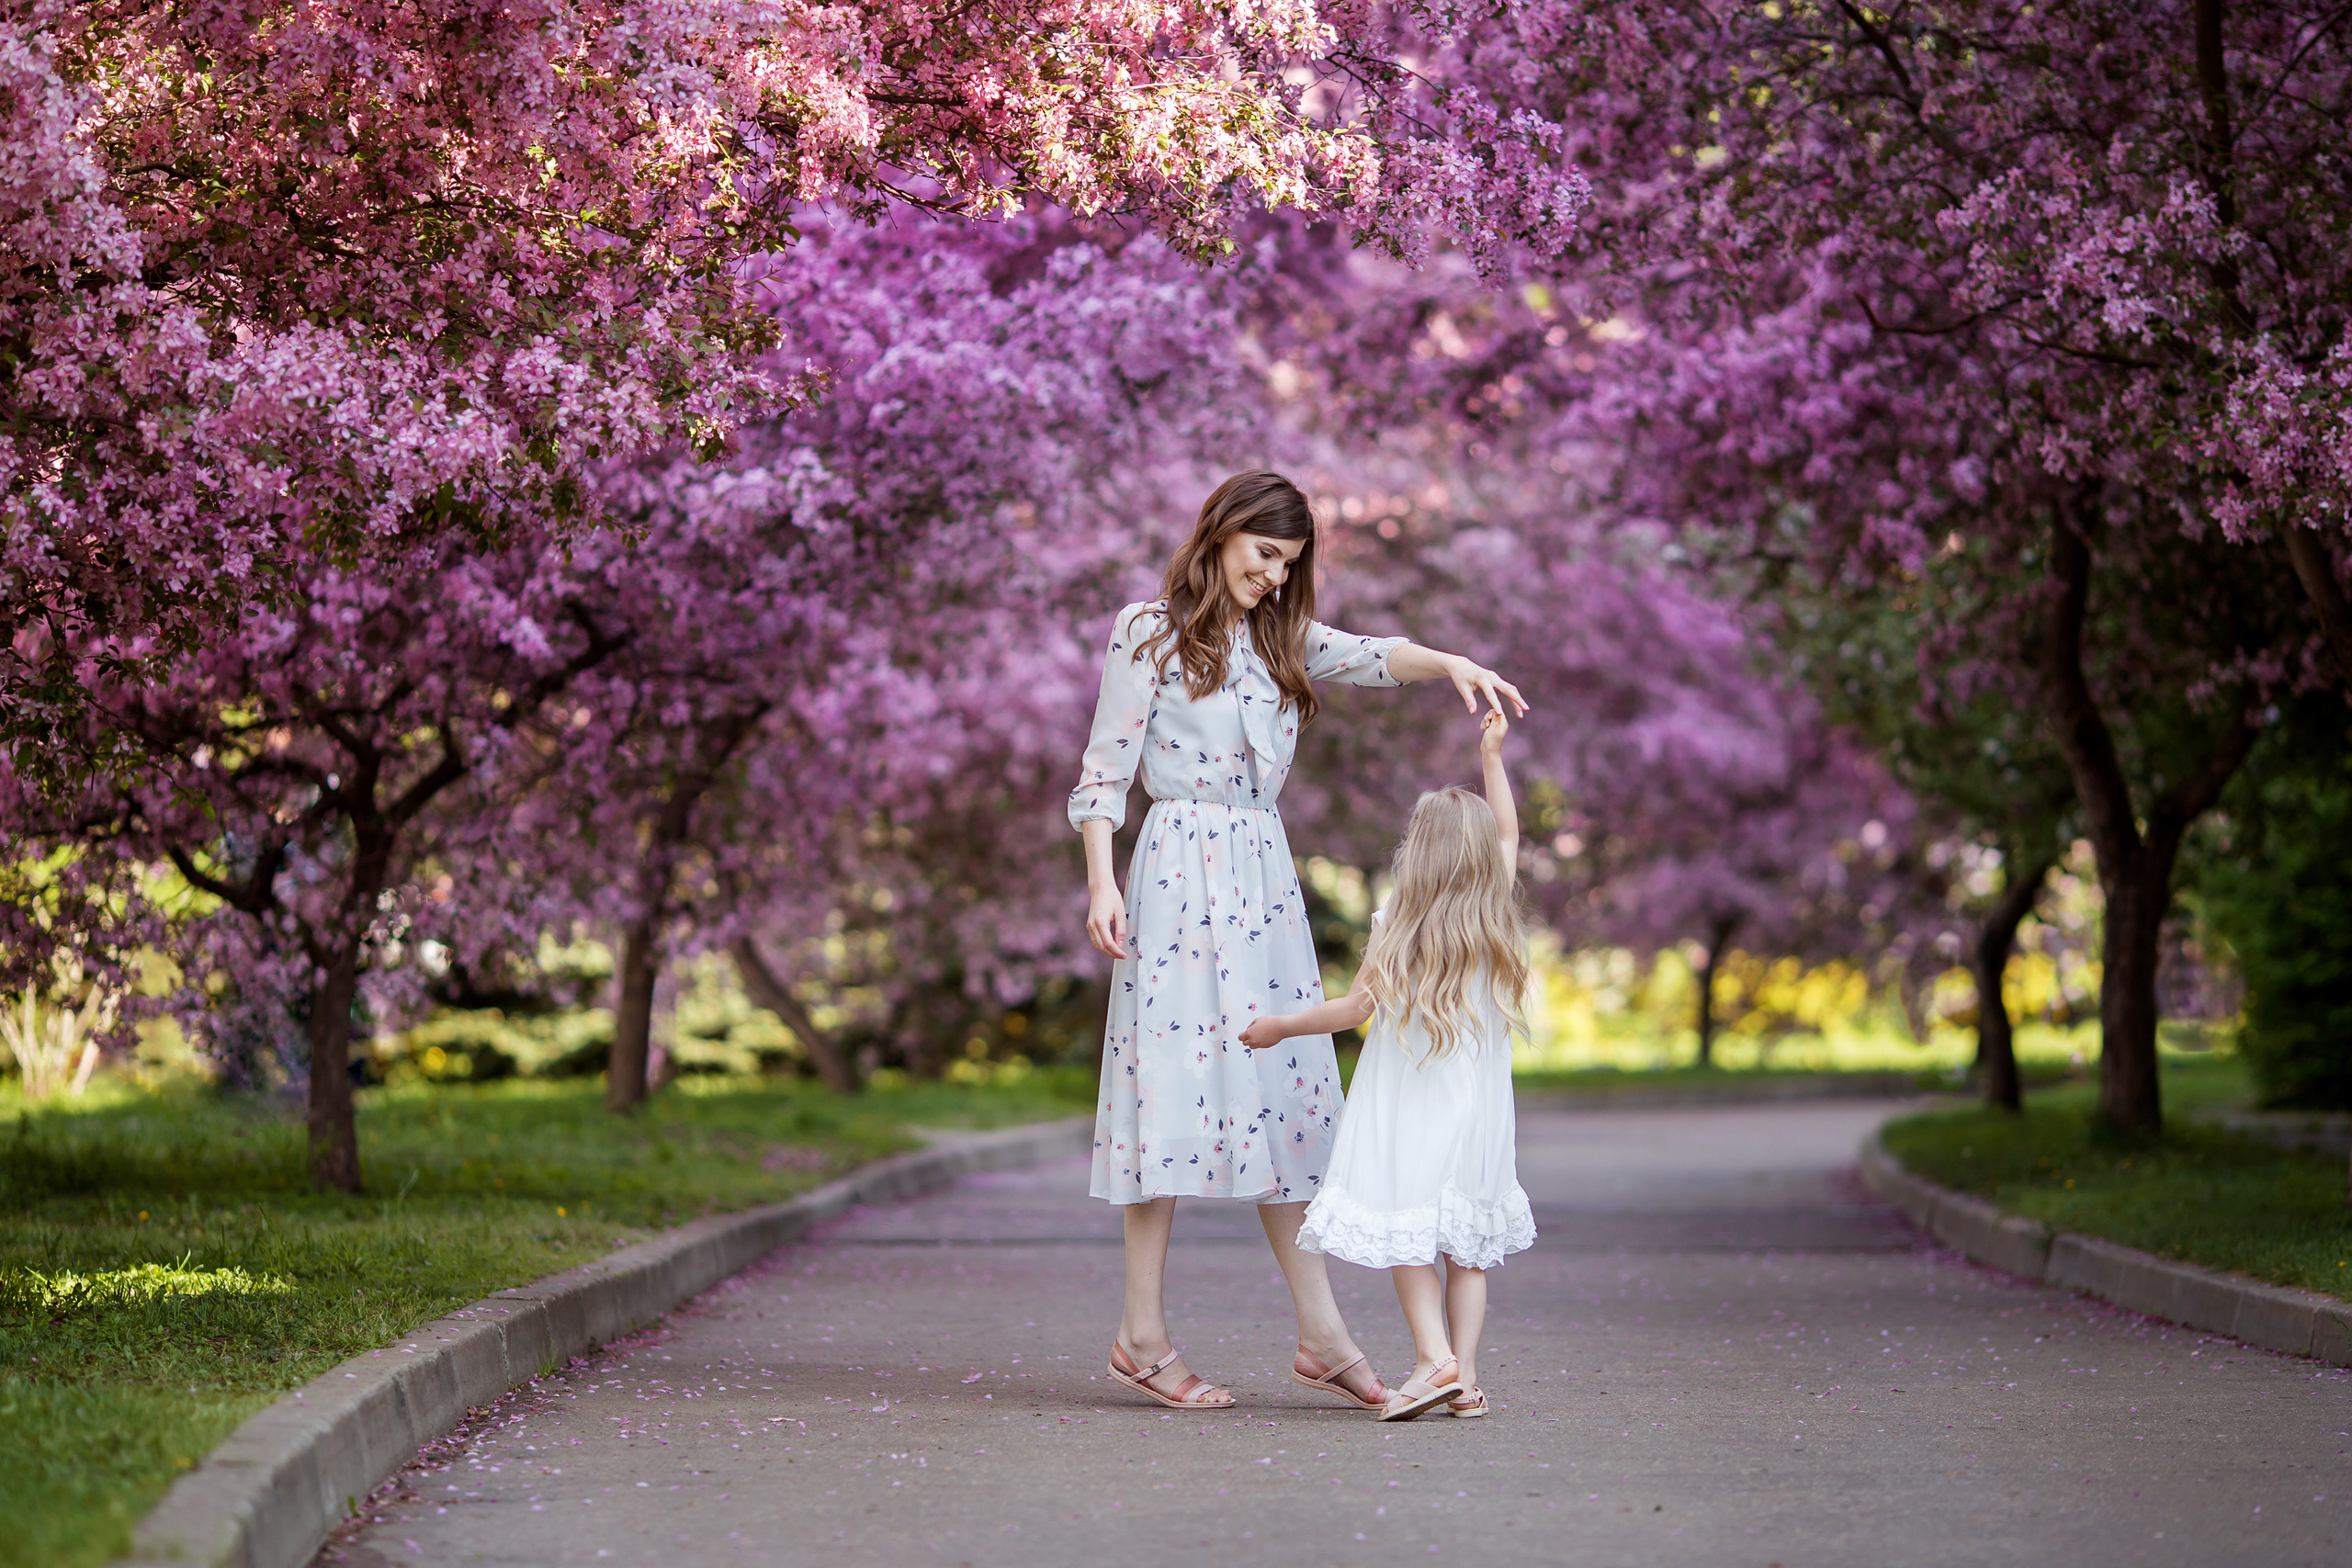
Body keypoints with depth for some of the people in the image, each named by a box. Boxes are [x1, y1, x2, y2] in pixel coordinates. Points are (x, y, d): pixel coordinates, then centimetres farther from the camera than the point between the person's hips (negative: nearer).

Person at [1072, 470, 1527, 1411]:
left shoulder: (1280, 641, 17)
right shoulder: (1150, 632, 1)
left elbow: (1367, 658, -1)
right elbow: (1105, 769, -2)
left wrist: (1448, 664, -20)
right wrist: (1101, 884, -12)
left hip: (1265, 878, 6)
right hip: (1180, 869, -6)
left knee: (1284, 1091, 4)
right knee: (1174, 1084, -7)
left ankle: (1321, 1335, 4)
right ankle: (1143, 1331, -2)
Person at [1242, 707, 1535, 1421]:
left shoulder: (1398, 927, -11)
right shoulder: (1495, 922, 0)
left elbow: (1357, 1007, -8)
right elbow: (1507, 832, 15)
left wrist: (1277, 1027, 4)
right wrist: (1491, 757, 23)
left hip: (1405, 1108, -4)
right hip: (1475, 1111, 4)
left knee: (1405, 1234, 2)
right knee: (1467, 1241, 9)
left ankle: (1436, 1356, -12)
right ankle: (1465, 1374, 5)